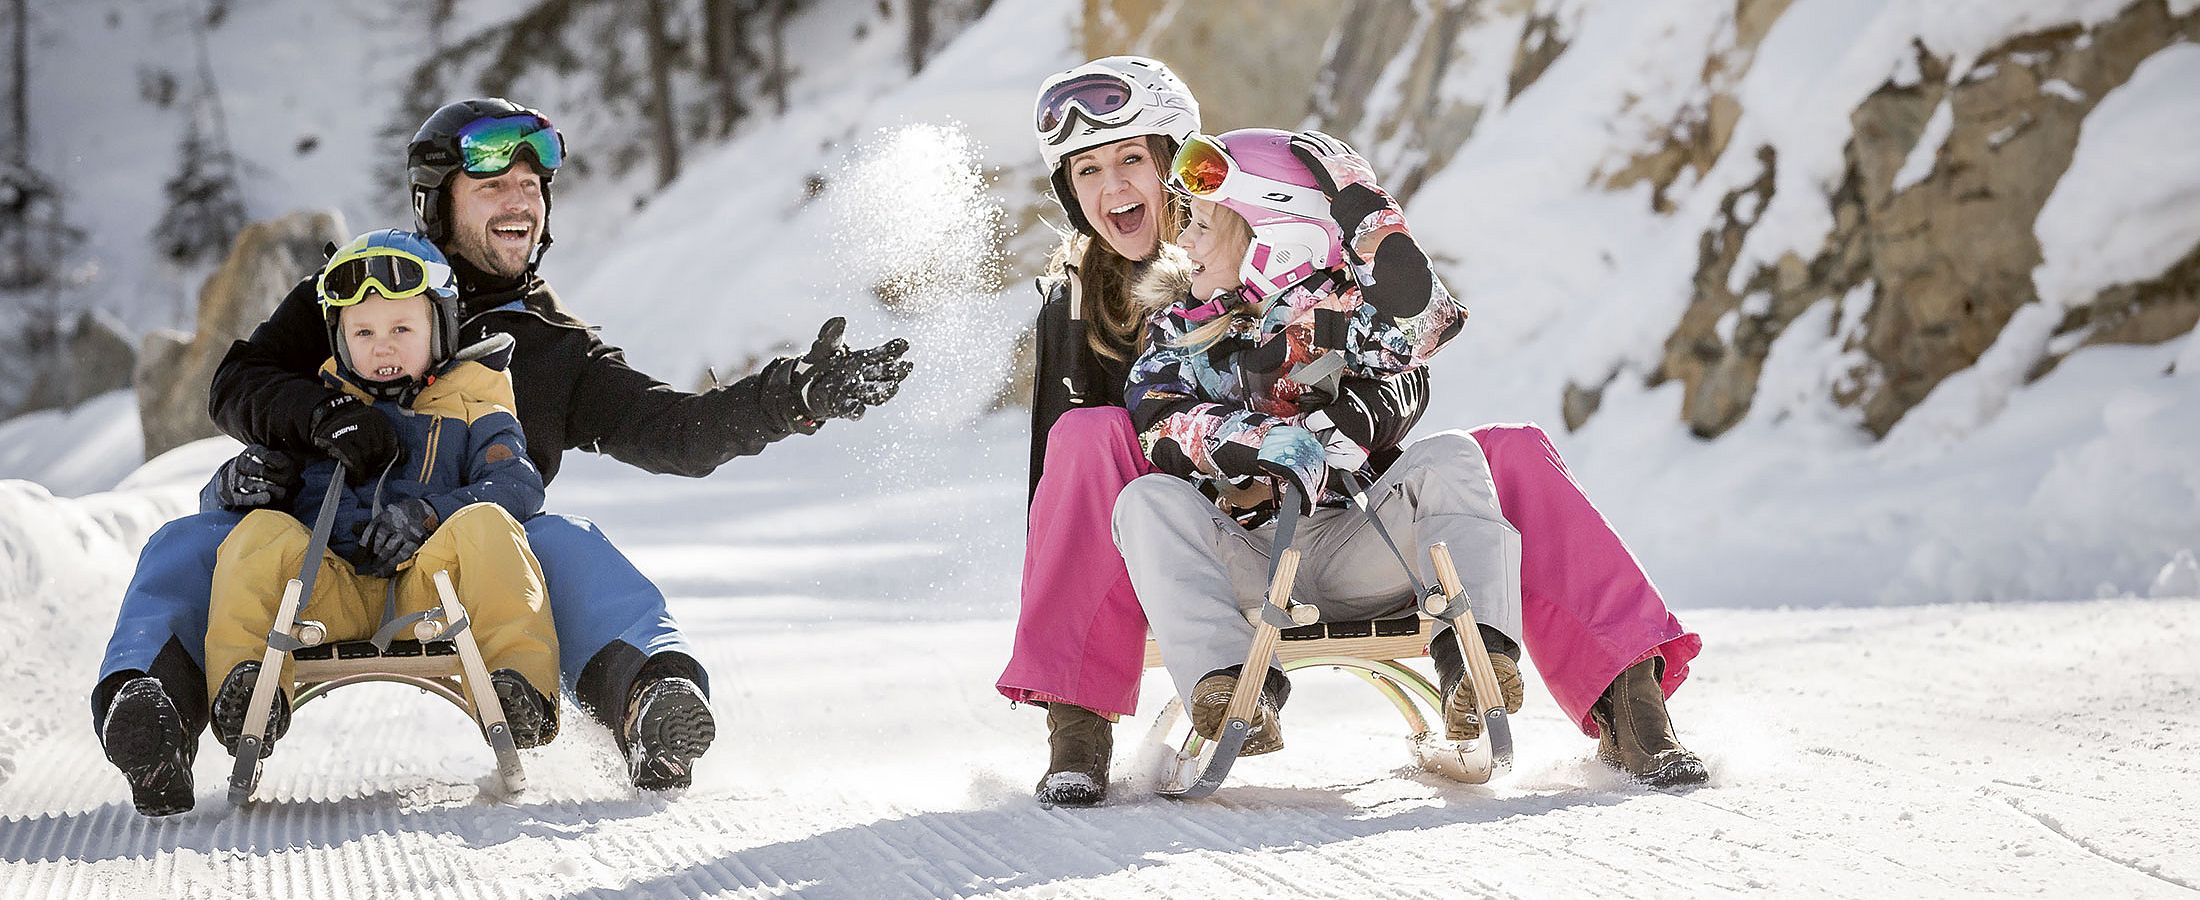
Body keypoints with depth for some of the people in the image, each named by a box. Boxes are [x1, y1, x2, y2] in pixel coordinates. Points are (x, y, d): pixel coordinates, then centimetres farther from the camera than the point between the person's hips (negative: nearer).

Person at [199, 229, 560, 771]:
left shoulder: (470, 408, 19)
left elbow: (518, 483, 2)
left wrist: (429, 514, -16)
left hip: (429, 587, -2)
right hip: (334, 593, 2)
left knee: (485, 524, -30)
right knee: (260, 533, -23)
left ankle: (524, 687, -45)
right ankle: (241, 689, -39)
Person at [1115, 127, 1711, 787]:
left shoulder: (1338, 310, 11)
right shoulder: (1176, 329, 14)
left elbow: (1417, 315, -12)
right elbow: (1160, 423, -7)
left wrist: (1353, 200, -9)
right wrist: (1263, 441, -25)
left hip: (1351, 557, 0)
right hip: (1244, 561, 0)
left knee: (1452, 459, -22)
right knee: (1150, 502, -28)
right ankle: (1229, 689, -46)